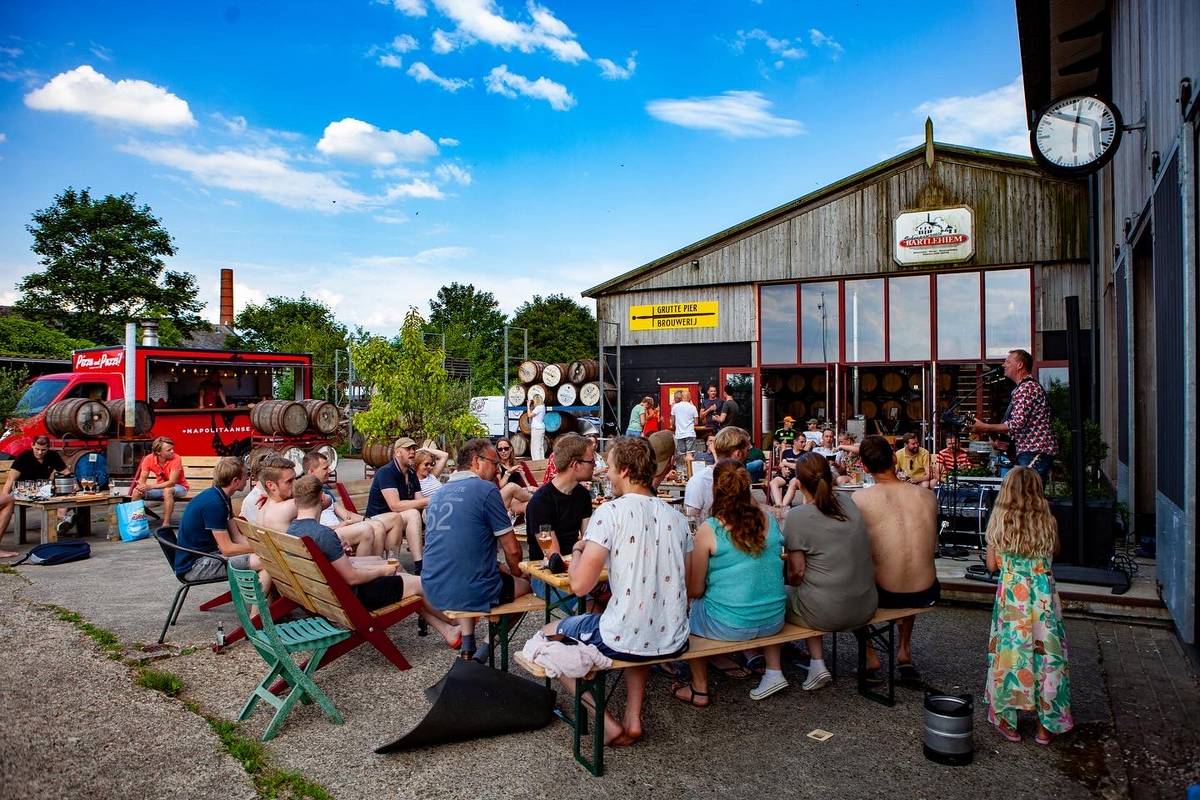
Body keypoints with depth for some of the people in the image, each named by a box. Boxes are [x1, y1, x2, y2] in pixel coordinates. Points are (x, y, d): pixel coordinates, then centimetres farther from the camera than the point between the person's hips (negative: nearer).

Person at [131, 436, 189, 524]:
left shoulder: (176, 458, -25)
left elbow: (171, 482, -29)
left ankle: (166, 524, -29)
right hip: (161, 487, 5)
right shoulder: (149, 459, -12)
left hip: (178, 487, -5)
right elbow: (142, 479, -9)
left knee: (167, 490, -37)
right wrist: (141, 486, -33)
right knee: (136, 491, -12)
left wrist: (150, 486, -37)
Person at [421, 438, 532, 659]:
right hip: (472, 594, -6)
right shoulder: (486, 489, -10)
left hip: (433, 591, 6)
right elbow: (512, 550, -8)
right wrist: (515, 573, 13)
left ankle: (467, 645, 22)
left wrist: (499, 567, 23)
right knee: (526, 584, 20)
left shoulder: (439, 494, 12)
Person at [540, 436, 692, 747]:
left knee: (547, 634, 19)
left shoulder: (610, 512, -15)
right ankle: (633, 718, 24)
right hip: (673, 642, 6)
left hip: (624, 641, -6)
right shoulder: (676, 516, 5)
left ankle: (608, 724, 9)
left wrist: (577, 551, 4)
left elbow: (580, 585, -17)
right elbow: (688, 586, 13)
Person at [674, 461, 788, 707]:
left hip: (730, 626, -4)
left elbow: (695, 590, -8)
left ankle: (699, 690, 29)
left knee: (686, 614, 24)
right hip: (774, 622, 5)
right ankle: (774, 671, 27)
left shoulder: (708, 530, -16)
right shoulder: (770, 521, -3)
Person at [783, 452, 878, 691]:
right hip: (866, 609, 6)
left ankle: (817, 663, 13)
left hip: (827, 614, -6)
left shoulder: (797, 516, -14)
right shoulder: (849, 504, 2)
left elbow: (796, 574, -11)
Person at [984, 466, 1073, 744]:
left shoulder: (999, 521, -7)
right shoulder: (1047, 520, -4)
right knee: (1045, 652, 11)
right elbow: (1055, 551, 14)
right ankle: (1046, 725, 20)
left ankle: (1008, 722, 18)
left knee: (1009, 652, 10)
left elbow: (992, 565, -1)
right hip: (1043, 594, 1)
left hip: (1011, 594, -1)